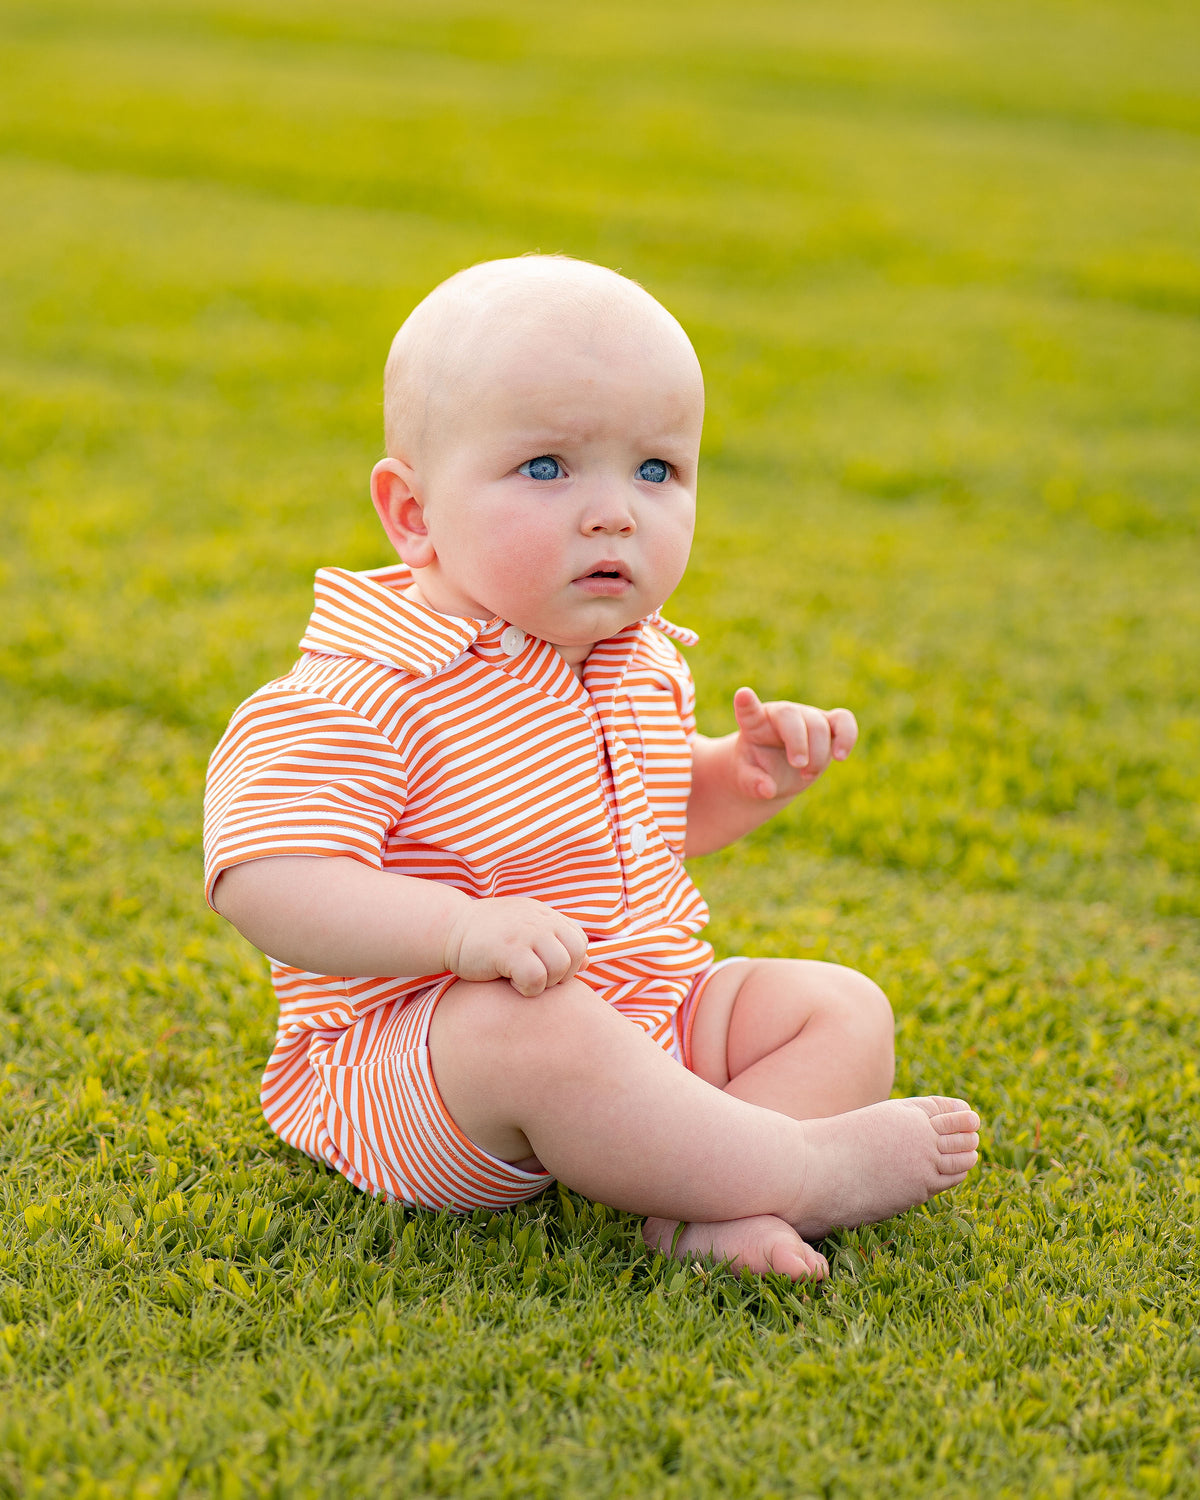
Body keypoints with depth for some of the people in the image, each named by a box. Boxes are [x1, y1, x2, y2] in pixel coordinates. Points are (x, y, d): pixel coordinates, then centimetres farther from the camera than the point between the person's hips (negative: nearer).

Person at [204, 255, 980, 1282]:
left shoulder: (635, 660, 9)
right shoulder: (363, 696, -19)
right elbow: (262, 880, -28)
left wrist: (750, 776, 5)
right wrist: (460, 927, -40)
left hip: (645, 1019, 8)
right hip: (407, 1052, -8)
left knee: (845, 1008, -1)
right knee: (531, 1026, -38)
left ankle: (704, 1208, -25)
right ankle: (802, 1170, -24)